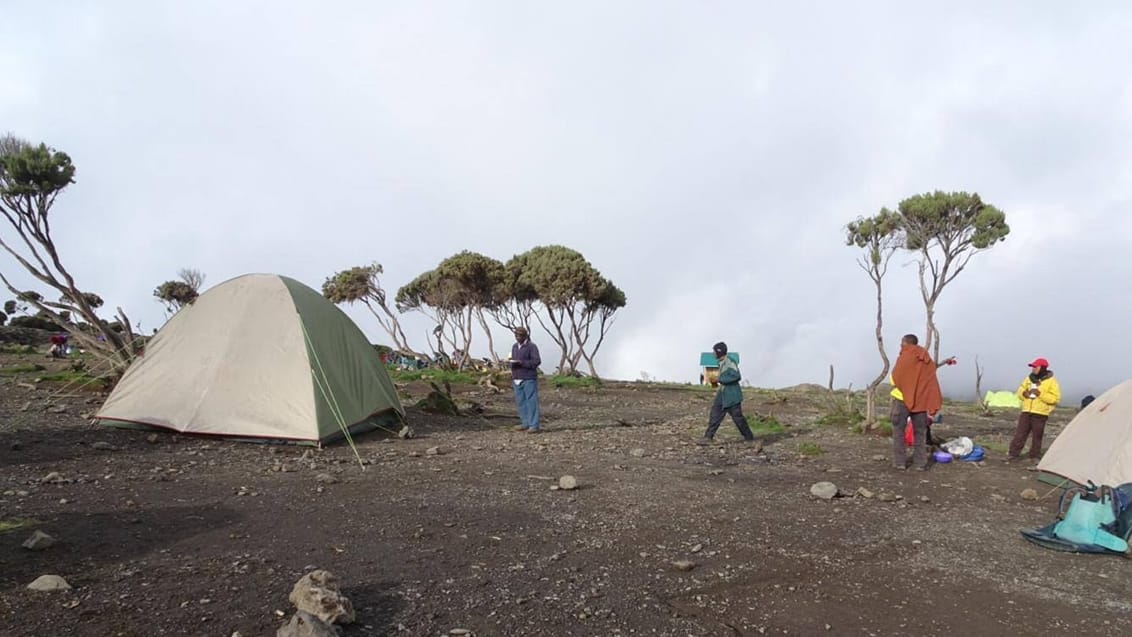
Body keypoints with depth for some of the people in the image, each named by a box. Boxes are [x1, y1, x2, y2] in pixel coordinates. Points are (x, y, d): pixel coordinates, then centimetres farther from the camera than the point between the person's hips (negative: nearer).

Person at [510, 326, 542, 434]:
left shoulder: (532, 346, -5)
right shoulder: (514, 346, 16)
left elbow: (536, 361, -13)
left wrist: (521, 362, -20)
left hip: (529, 379, -7)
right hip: (517, 379, 7)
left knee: (531, 401, -7)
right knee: (521, 402, 7)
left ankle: (534, 426, -6)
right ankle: (526, 423, 14)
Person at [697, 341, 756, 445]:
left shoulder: (730, 362, -17)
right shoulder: (722, 363, 11)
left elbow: (736, 376, -26)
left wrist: (721, 379, -20)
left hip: (732, 395, -9)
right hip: (722, 394, 9)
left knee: (738, 417, 0)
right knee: (715, 415, 3)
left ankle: (749, 438, 15)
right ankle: (708, 438, 2)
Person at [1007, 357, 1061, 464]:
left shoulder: (1051, 381, -4)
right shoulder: (1029, 378, 10)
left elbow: (1055, 398, -11)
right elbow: (1020, 391, 19)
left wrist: (1040, 394, -21)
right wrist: (1024, 393, -5)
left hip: (1040, 414, -4)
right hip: (1026, 411, 4)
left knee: (1037, 436, 3)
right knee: (1020, 434, 3)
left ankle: (1035, 457, 15)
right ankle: (1013, 454, 7)